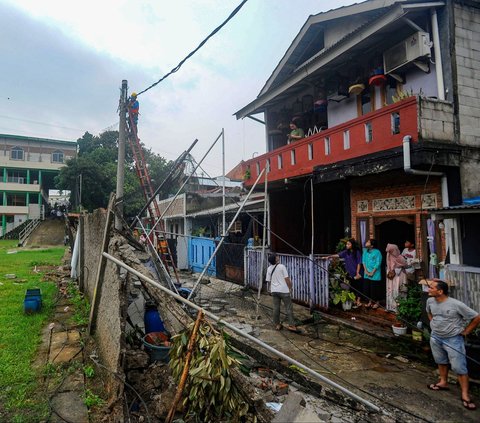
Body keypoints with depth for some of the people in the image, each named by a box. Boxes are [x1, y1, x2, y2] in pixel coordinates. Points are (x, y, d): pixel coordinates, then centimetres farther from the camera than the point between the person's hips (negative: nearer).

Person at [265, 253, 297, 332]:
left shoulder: (269, 269, 2)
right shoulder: (281, 266, -13)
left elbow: (269, 280, 8)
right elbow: (286, 278, -12)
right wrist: (290, 287, 0)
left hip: (274, 291, 5)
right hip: (284, 290, -5)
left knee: (276, 308, 12)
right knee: (289, 308, 3)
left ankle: (277, 324, 20)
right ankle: (292, 325, 4)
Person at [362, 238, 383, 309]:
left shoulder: (377, 252, -13)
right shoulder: (365, 251, 4)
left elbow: (378, 263, -15)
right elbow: (363, 261, 6)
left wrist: (372, 272, -14)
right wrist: (366, 271, -3)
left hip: (375, 275, -5)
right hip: (366, 274, 6)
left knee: (375, 289, 2)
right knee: (367, 288, 10)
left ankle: (376, 302, 19)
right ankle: (370, 302, 26)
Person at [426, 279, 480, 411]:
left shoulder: (456, 304, -26)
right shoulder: (430, 301, -7)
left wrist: (465, 331, -9)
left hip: (453, 339, -6)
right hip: (436, 337, 6)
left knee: (459, 367, -1)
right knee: (441, 362, 21)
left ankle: (465, 394, 10)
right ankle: (443, 382, 39)